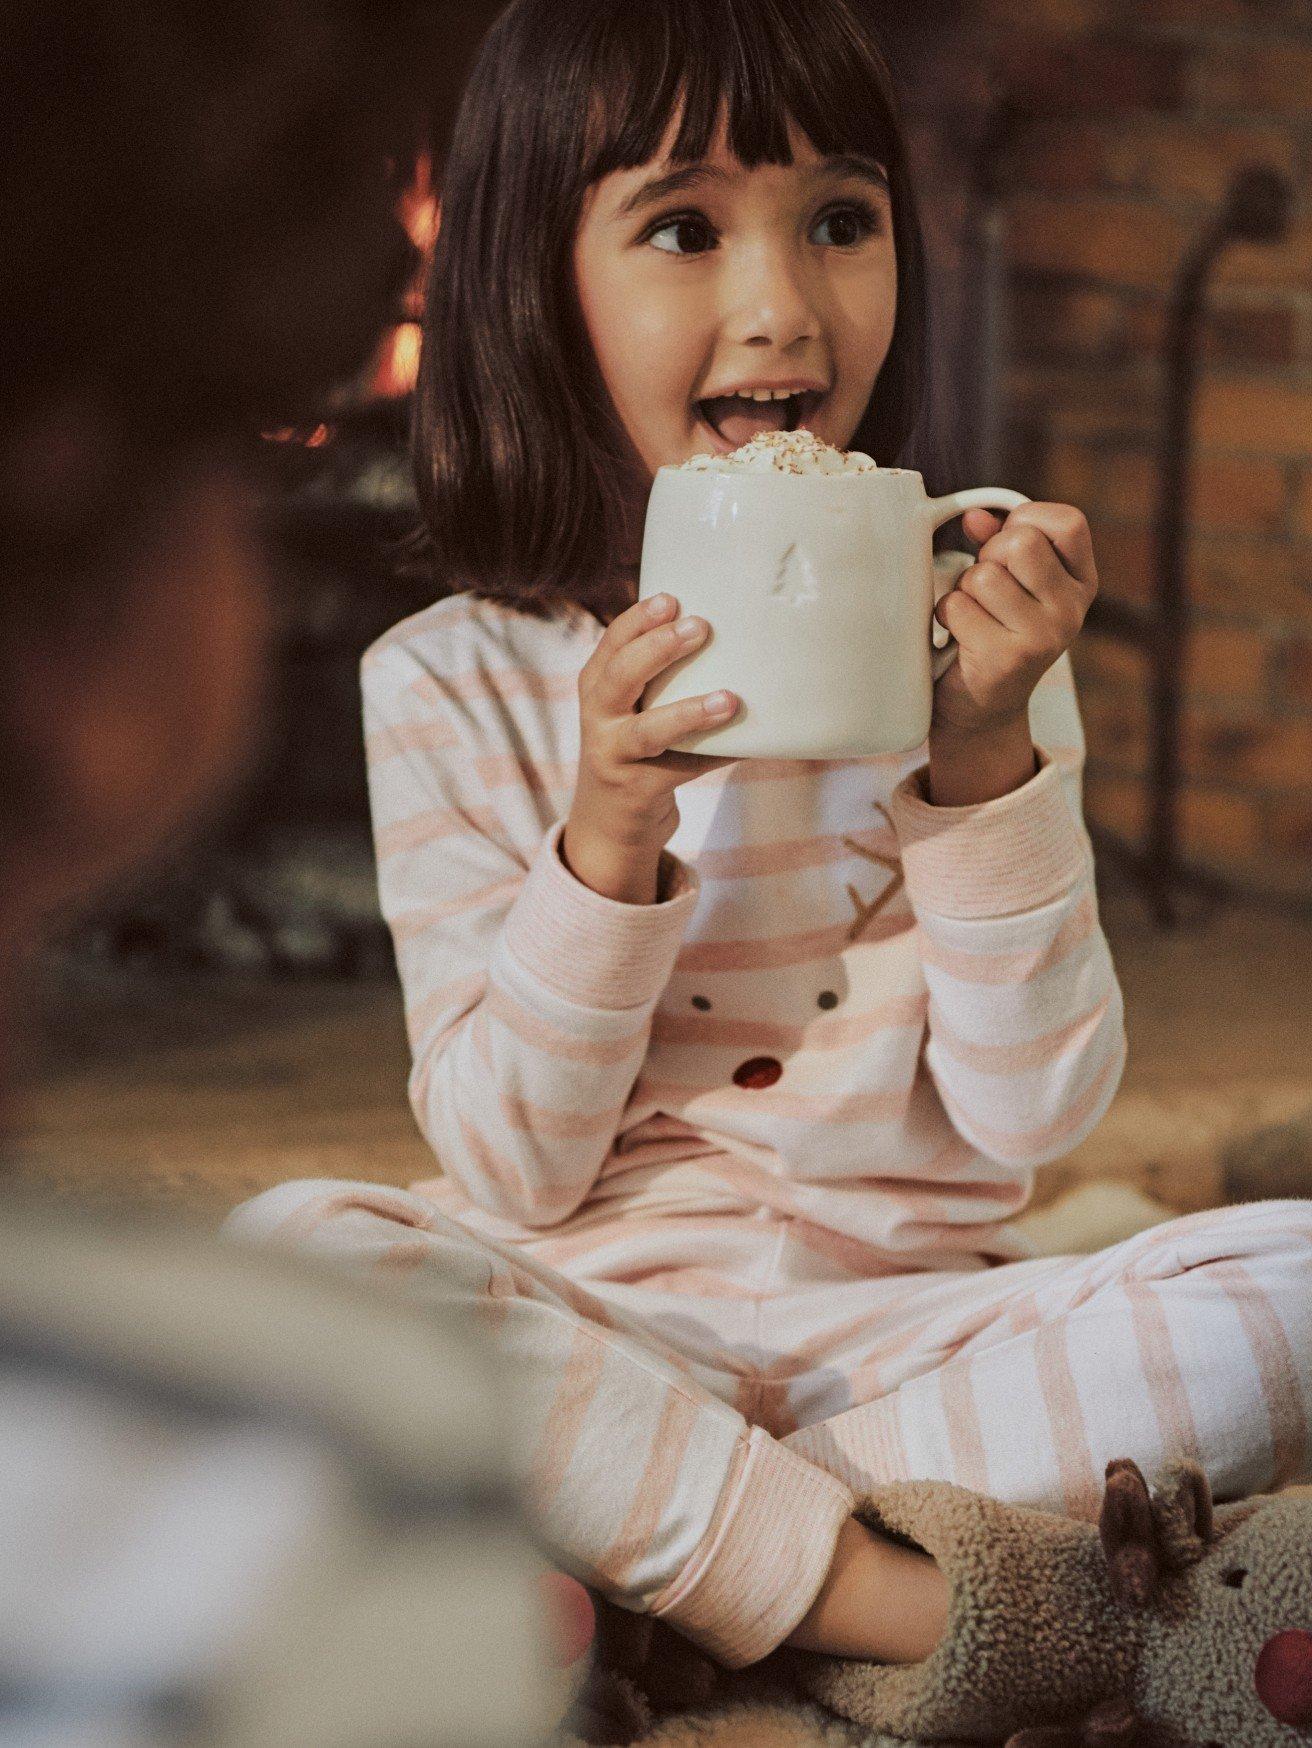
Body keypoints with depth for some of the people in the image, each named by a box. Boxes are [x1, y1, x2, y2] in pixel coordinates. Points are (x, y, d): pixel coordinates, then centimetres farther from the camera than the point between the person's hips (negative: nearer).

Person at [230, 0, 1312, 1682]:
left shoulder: (966, 631, 4)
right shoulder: (454, 686, 1)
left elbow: (1034, 1116, -2)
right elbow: (509, 1174, -4)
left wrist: (989, 757, -14)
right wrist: (606, 841, -19)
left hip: (911, 1320, 2)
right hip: (602, 1325, -1)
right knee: (287, 1249, -31)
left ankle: (640, 1560, -21)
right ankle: (897, 1604, -26)